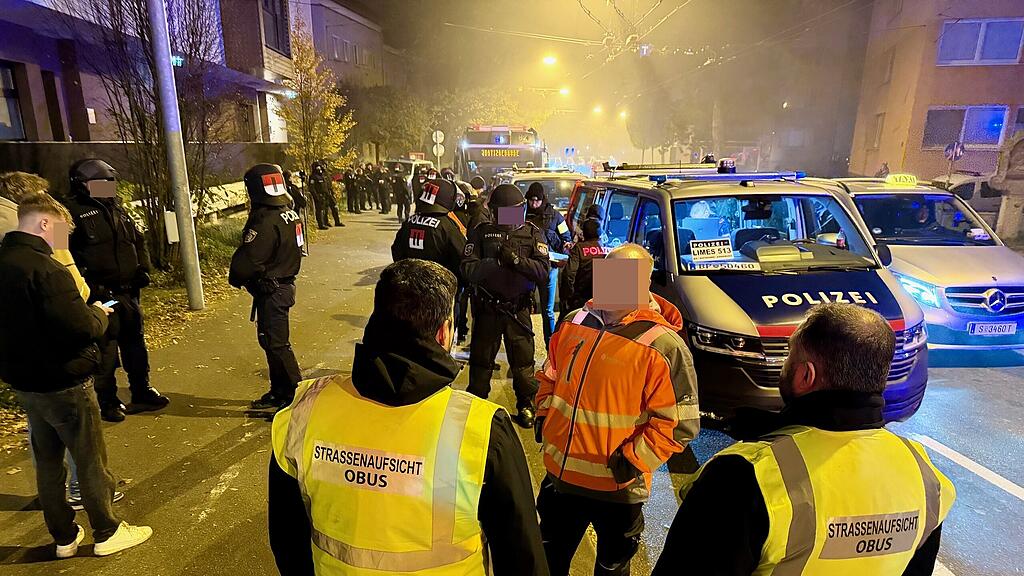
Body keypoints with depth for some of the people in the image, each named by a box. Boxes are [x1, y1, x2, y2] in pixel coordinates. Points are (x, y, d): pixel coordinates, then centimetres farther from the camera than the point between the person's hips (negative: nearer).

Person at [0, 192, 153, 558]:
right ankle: (107, 533, 23)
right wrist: (99, 313, -8)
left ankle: (64, 537, 32)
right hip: (63, 384, -8)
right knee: (90, 461, 8)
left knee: (47, 461, 18)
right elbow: (81, 328, -28)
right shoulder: (44, 268, -23)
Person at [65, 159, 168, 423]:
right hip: (100, 295, -7)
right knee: (105, 351, 0)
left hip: (128, 292, 7)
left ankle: (142, 393, 28)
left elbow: (138, 241, 22)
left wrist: (142, 268, 7)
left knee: (135, 344, 15)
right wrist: (90, 285, -20)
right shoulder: (73, 213, -9)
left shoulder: (118, 209, 14)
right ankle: (107, 402, 15)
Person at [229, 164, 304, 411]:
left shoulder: (266, 222, -23)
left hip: (270, 291, -9)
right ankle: (279, 392, 29)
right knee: (270, 340, 18)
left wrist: (236, 278, -1)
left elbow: (247, 260, -23)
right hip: (285, 283, 9)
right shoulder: (290, 214, 6)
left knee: (276, 343, 0)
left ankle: (295, 395, 9)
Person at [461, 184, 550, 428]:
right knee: (481, 359, 14)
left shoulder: (532, 233, -3)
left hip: (518, 309, 1)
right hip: (487, 307, 0)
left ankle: (526, 405, 33)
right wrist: (498, 261, -30)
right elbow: (468, 270, -14)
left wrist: (516, 259, -26)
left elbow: (543, 270, -13)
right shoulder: (481, 233, -4)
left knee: (523, 361, 13)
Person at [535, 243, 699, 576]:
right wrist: (544, 417, 2)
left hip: (617, 489, -4)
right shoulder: (575, 323, -2)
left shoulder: (663, 347, -20)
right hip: (559, 476, 5)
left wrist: (633, 460, -20)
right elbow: (549, 376, 13)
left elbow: (680, 423, -17)